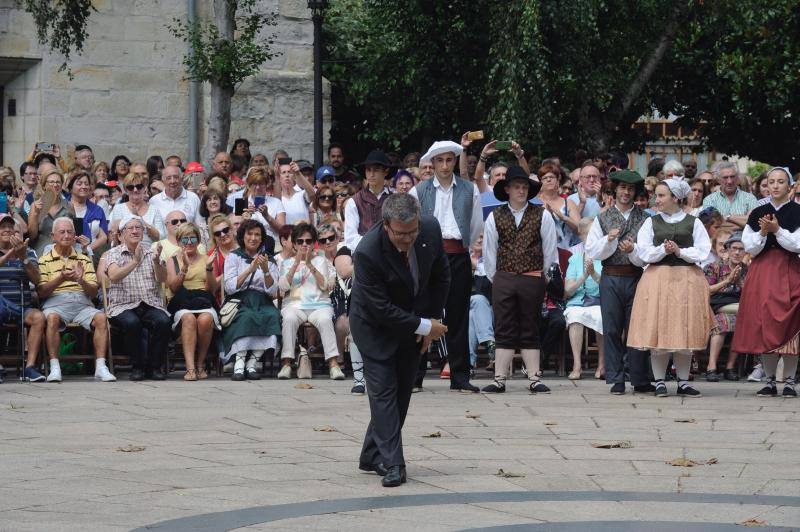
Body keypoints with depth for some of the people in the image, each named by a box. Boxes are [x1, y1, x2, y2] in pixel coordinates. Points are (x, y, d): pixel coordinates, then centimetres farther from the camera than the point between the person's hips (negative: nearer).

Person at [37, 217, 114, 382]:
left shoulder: (84, 260, 21)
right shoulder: (45, 261, 13)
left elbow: (94, 292, 11)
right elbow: (41, 292, -1)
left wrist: (81, 280, -9)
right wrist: (61, 278, -15)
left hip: (82, 303, 2)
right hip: (55, 303, -2)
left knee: (101, 318, -28)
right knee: (52, 318, -36)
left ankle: (100, 367, -30)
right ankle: (54, 367, -35)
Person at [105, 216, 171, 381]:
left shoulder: (151, 252, 15)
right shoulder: (114, 254, 6)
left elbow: (162, 279, 1)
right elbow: (114, 276, -15)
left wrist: (156, 262, -19)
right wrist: (135, 261, -26)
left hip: (151, 304, 3)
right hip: (123, 305, -2)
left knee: (163, 321, -28)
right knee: (131, 323, -35)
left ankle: (154, 366, -13)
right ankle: (138, 366, -16)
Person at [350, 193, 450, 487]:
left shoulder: (431, 229, -18)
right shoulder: (367, 253, -33)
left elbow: (441, 276, 0)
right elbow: (382, 309, -27)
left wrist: (432, 320, -2)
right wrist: (424, 327, -21)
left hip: (415, 323, 5)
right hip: (376, 327, -5)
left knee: (401, 391, 8)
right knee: (383, 391, -10)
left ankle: (372, 456, 18)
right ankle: (391, 463, -10)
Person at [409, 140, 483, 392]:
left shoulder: (469, 190, 8)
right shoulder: (419, 191, 5)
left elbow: (477, 224, 14)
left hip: (459, 256, 1)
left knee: (458, 316, 3)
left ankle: (460, 376, 6)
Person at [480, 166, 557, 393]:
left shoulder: (542, 216, 3)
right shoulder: (495, 217, 5)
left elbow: (550, 251, 8)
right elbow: (489, 252, 10)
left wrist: (546, 278, 10)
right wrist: (495, 279, 10)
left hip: (532, 279, -1)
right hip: (503, 279, 1)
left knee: (530, 332, 5)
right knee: (504, 332, 1)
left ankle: (534, 379, 6)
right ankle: (500, 380, 2)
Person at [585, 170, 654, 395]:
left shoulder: (644, 219, 4)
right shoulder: (602, 219, 9)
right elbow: (591, 251, 4)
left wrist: (633, 250, -19)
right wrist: (608, 240, -13)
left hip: (636, 277, -1)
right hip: (611, 278, 1)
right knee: (612, 329, 1)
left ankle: (640, 379, 6)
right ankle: (616, 380, 6)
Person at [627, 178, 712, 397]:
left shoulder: (693, 223, 5)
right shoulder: (651, 223, 8)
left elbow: (702, 251, -1)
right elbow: (643, 252, 1)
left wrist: (680, 251, -14)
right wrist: (663, 250, -14)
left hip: (687, 279, 0)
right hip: (658, 278, 0)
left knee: (685, 331, 2)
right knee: (658, 329, -3)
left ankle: (683, 382, 10)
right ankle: (659, 382, 4)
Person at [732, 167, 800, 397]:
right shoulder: (758, 214, 9)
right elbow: (750, 248, 5)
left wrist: (777, 230, -18)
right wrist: (763, 232, -11)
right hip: (762, 272, 2)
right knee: (764, 324, -1)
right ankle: (770, 381, 7)